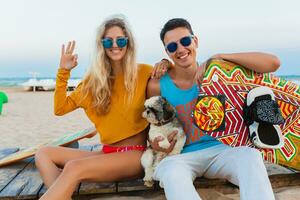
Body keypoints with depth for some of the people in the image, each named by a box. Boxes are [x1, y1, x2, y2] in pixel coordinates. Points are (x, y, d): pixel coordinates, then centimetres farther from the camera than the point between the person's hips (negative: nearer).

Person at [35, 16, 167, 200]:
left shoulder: (144, 72, -3)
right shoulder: (94, 78, 9)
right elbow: (60, 109, 9)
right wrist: (63, 72, -1)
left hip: (135, 154, -6)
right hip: (107, 152, 6)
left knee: (74, 168, -27)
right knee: (44, 154, -5)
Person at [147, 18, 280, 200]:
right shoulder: (158, 85, -4)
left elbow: (273, 63, -9)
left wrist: (218, 58, -15)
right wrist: (154, 144, -11)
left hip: (219, 149, 2)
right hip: (182, 156, -1)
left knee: (251, 156, -30)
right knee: (169, 170, -36)